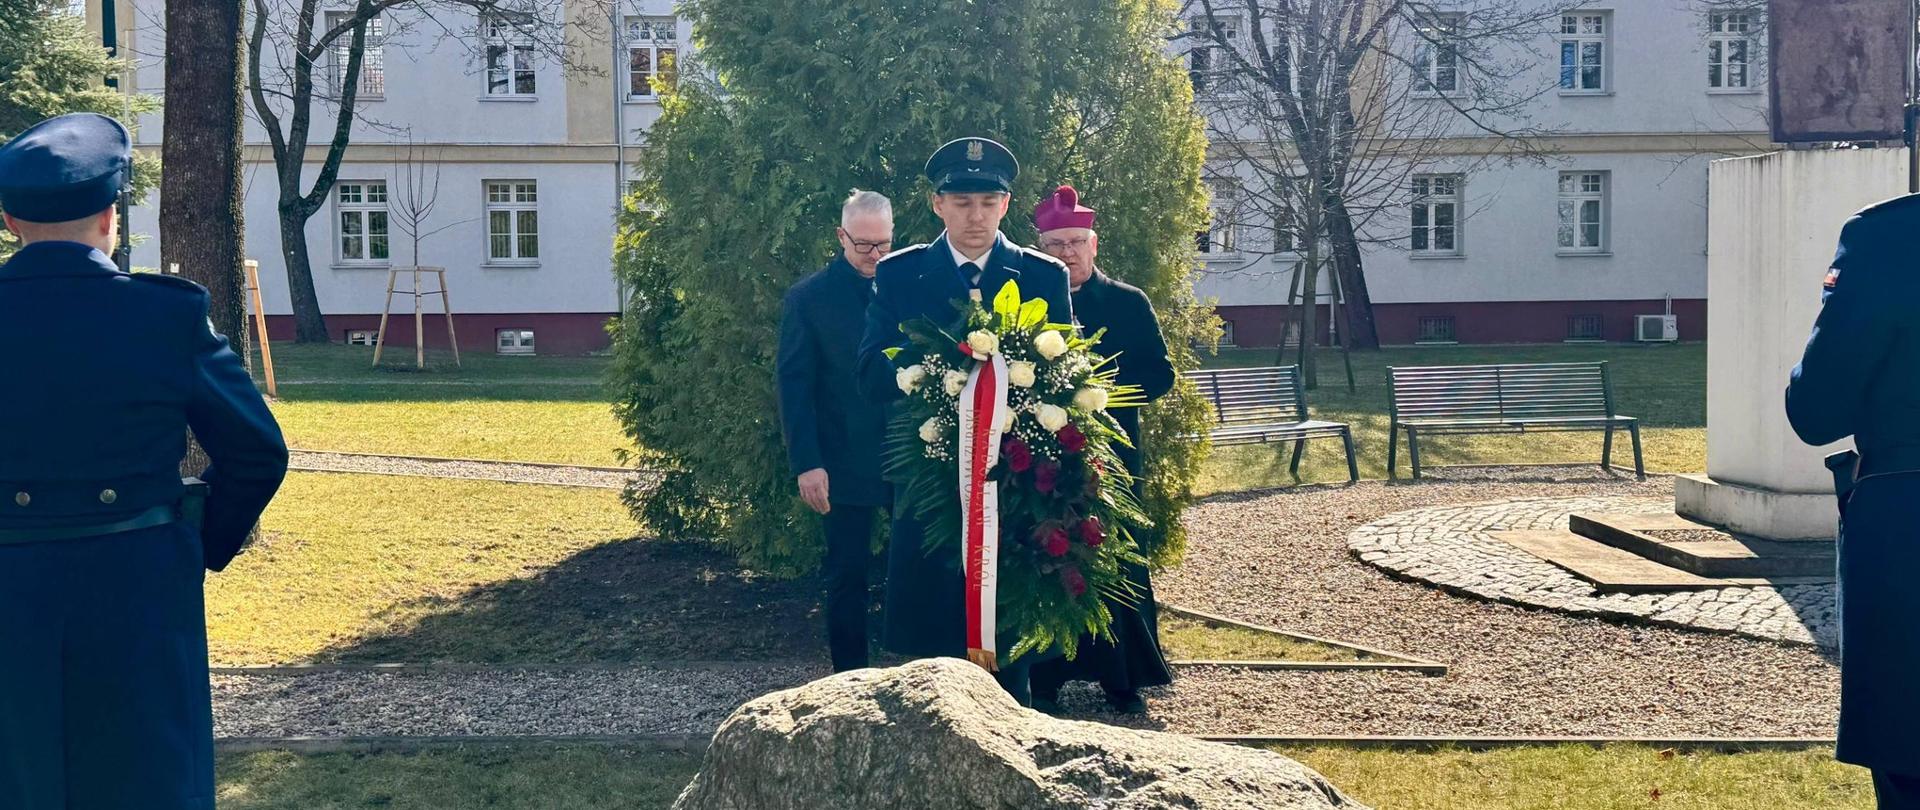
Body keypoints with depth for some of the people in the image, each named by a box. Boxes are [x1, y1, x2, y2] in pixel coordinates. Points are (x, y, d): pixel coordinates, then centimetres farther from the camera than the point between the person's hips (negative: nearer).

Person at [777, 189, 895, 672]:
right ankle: (850, 677, 17)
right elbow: (794, 384, -4)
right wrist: (807, 463, -12)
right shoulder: (810, 297, -2)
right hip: (845, 463, -2)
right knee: (848, 573, 7)